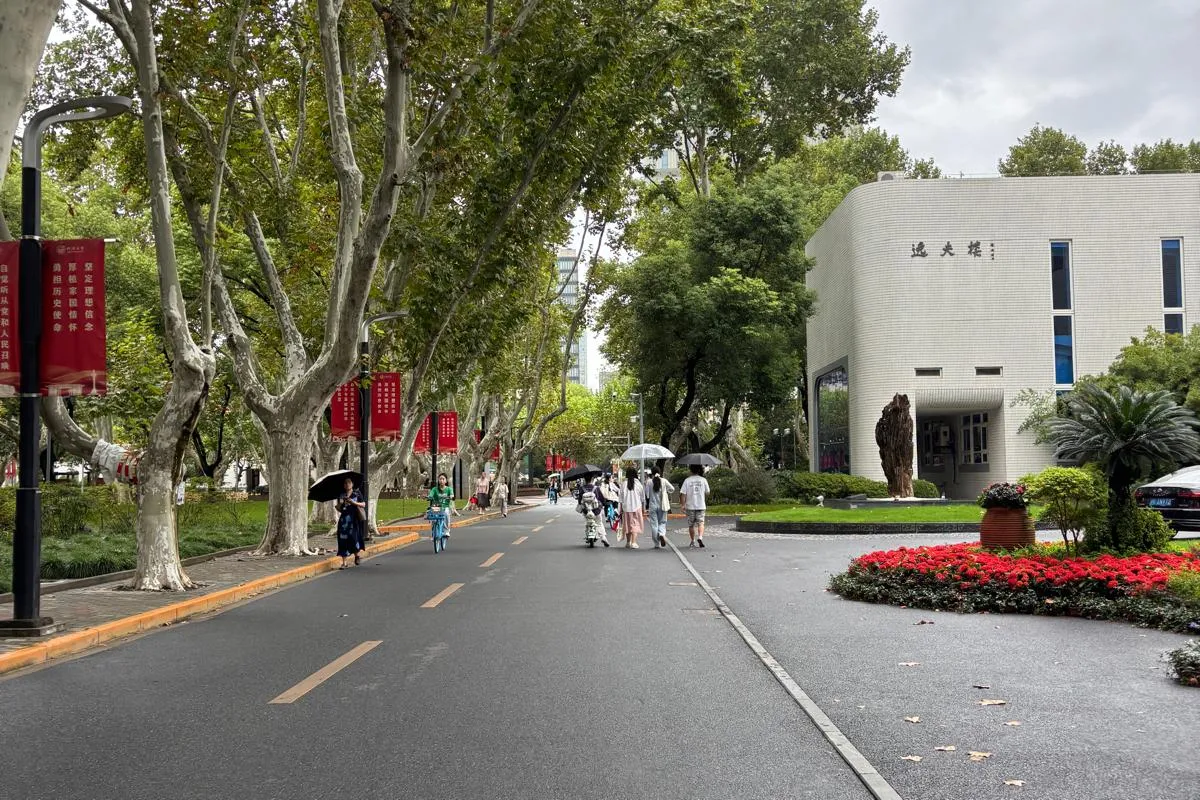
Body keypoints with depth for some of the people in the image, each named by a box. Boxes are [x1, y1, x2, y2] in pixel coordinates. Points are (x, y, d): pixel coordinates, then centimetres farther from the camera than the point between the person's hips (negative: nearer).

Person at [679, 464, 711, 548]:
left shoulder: (687, 480, -4)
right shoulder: (703, 480, -2)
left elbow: (683, 494, -8)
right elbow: (707, 492, 6)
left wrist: (683, 505, 0)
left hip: (690, 506, 0)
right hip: (701, 506, 0)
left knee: (691, 524, 11)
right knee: (701, 523, 1)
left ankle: (692, 541, 18)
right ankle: (700, 537, -22)